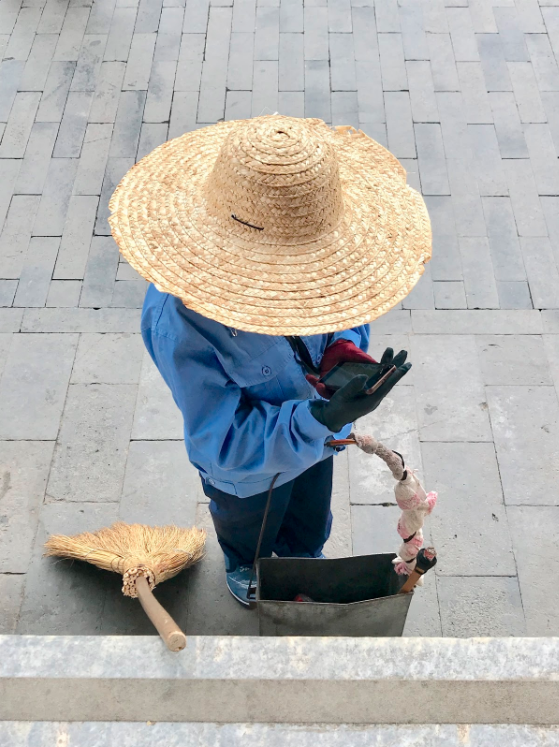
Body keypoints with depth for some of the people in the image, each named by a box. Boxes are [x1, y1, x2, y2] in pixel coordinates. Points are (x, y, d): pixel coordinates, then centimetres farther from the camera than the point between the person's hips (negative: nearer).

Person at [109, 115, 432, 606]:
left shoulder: (309, 244, -28)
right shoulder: (180, 319, -44)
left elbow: (347, 303, -7)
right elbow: (222, 444, -37)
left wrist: (345, 346, -31)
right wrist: (324, 418, -51)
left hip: (314, 436, 4)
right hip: (248, 472, -4)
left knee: (309, 530, 36)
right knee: (250, 539, 34)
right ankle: (244, 575, 71)